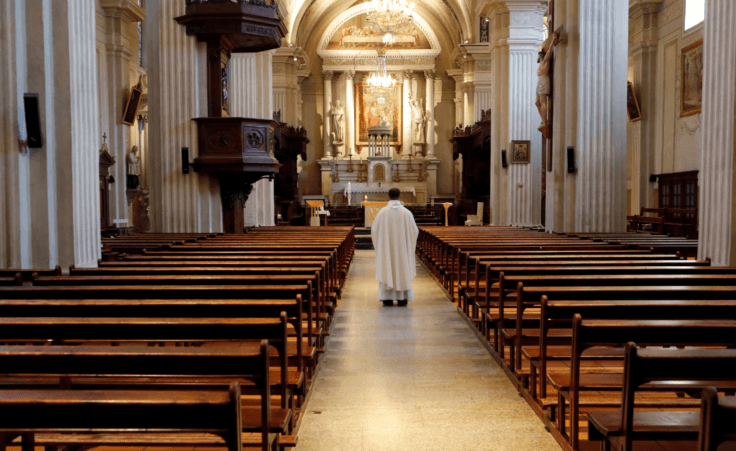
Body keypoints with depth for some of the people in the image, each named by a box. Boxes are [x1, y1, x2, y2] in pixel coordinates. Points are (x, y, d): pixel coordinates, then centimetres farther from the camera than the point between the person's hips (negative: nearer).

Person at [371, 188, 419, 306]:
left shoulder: (382, 212, -7)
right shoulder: (406, 213, -6)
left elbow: (374, 231, -4)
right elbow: (414, 231, -2)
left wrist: (379, 243, 15)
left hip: (386, 247, 0)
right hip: (402, 248, 1)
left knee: (386, 270, 6)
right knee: (403, 269, 9)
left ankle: (387, 298, 4)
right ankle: (402, 298, 10)